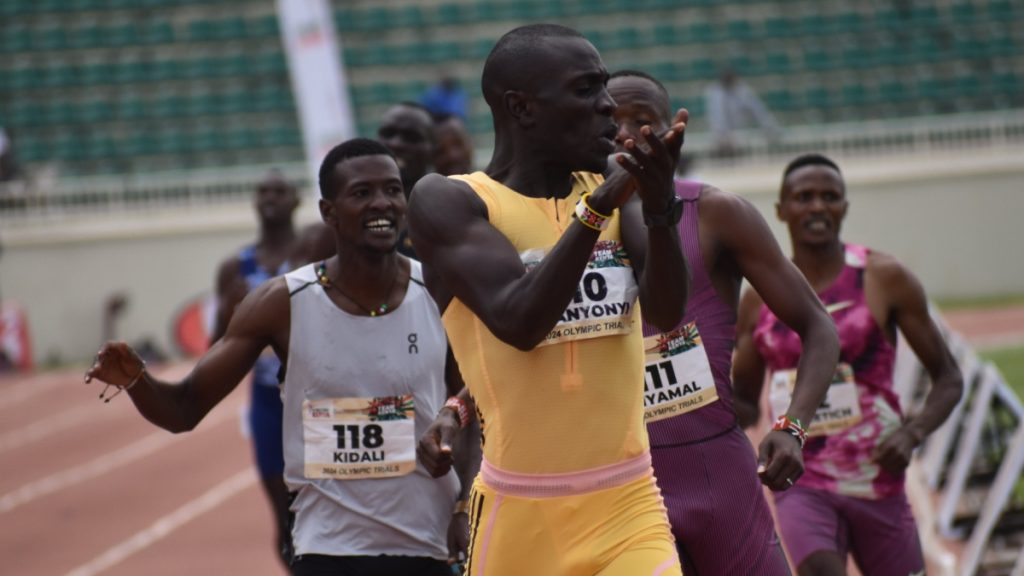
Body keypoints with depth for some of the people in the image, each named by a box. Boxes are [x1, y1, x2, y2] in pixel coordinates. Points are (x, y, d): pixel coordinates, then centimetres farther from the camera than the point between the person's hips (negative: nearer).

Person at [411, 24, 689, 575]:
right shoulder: (449, 202, -7)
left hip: (629, 506, 3)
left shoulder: (614, 192, 6)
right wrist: (596, 209, -28)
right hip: (519, 509, -3)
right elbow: (520, 323, -20)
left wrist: (659, 207, -26)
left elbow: (665, 311, -8)